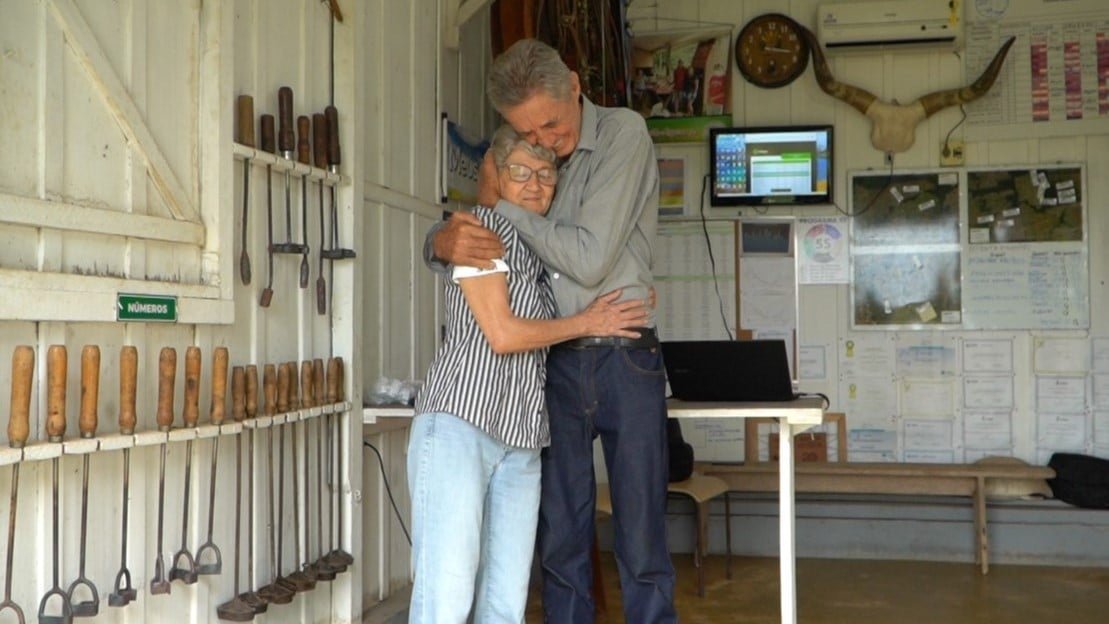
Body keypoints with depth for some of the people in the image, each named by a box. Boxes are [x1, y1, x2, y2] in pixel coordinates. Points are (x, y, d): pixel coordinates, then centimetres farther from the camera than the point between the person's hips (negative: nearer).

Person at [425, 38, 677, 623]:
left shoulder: (622, 133, -7)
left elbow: (590, 260, -17)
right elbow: (445, 232, 12)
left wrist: (503, 204, -10)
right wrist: (444, 240, -12)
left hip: (624, 358, -4)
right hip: (553, 363, 5)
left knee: (642, 543, 1)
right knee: (561, 540, 9)